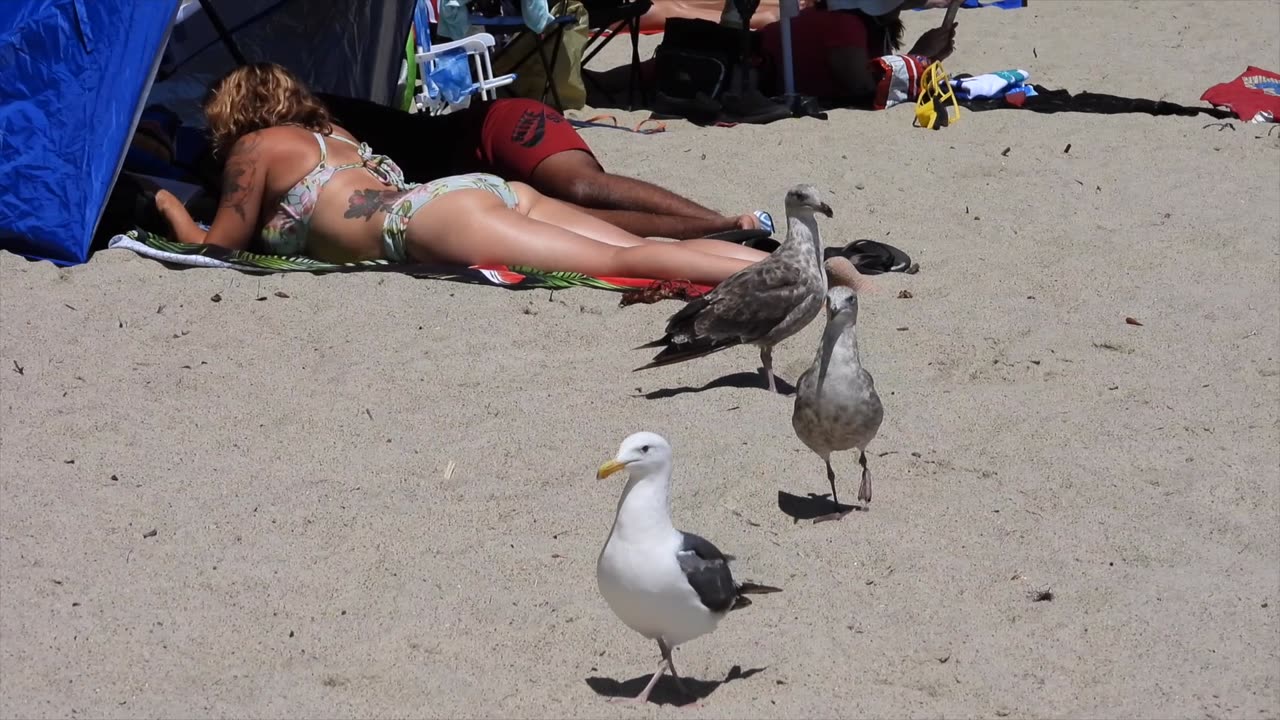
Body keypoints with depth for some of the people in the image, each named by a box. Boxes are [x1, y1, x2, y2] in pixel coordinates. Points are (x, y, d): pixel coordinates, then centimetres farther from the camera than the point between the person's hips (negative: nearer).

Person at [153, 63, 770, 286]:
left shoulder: (255, 147, 15)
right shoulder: (332, 133, 37)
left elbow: (216, 247, 20)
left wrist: (170, 205, 40)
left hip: (431, 216, -8)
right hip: (497, 191, 8)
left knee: (620, 262, -26)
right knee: (647, 253, -9)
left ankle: (761, 275, -44)